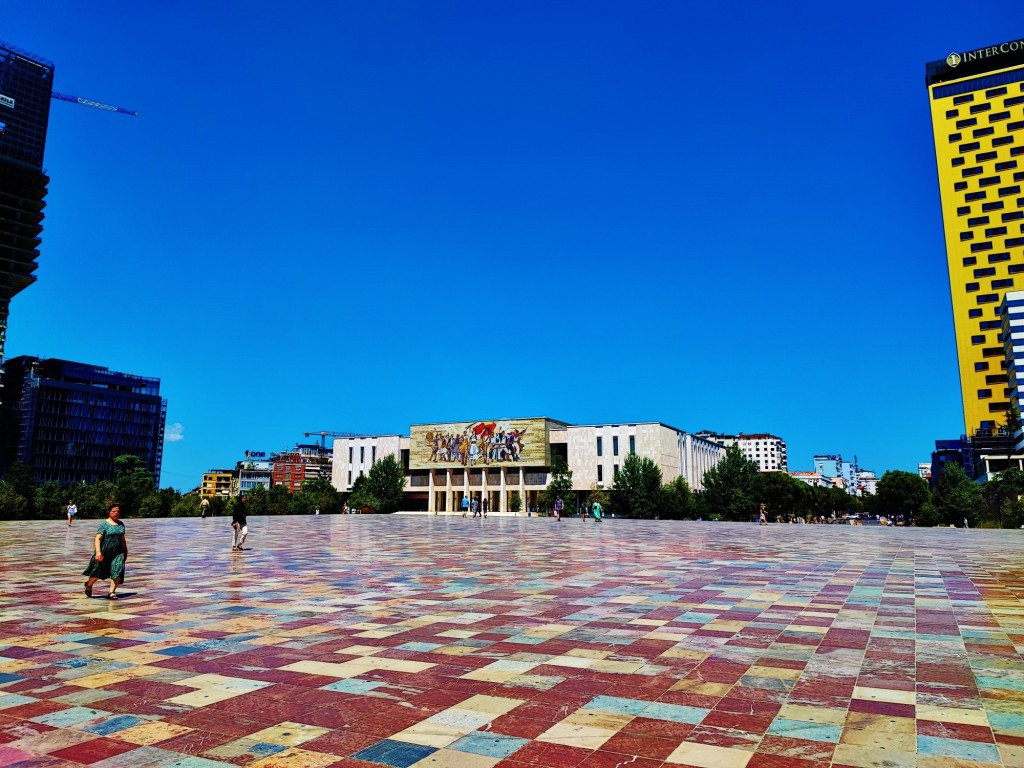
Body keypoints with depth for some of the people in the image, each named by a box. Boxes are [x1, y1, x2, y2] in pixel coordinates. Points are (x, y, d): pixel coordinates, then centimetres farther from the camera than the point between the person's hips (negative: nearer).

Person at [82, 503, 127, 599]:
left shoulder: (121, 524, 9)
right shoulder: (104, 524, -7)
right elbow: (98, 538, -13)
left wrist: (125, 552, 19)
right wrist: (98, 552, -23)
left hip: (117, 553, 4)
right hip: (104, 552, -3)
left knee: (118, 570, -13)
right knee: (99, 571, 10)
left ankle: (111, 592, -6)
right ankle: (88, 585, 41)